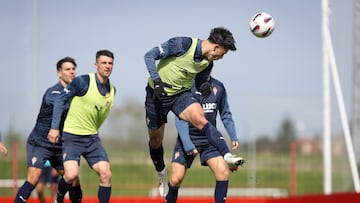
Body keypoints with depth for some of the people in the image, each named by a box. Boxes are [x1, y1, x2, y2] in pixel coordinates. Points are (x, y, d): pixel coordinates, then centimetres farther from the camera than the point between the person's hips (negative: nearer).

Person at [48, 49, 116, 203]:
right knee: (71, 175, -20)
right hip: (72, 137, -5)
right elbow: (60, 100, -8)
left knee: (106, 174, -9)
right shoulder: (83, 81, -12)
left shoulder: (112, 90, 6)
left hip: (92, 138, 6)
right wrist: (54, 127, -12)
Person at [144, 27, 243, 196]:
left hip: (181, 94, 3)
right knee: (155, 139, 9)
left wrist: (204, 86, -12)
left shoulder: (208, 63, -4)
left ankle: (227, 155, -37)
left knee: (200, 119, -26)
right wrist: (157, 81, -27)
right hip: (157, 93, -3)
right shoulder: (182, 44, -23)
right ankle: (160, 171, 38)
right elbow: (149, 56, -18)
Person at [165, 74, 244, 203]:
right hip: (187, 138, -3)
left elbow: (225, 114, 16)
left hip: (210, 140, 3)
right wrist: (187, 144, -21)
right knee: (176, 179, -8)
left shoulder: (218, 87, 4)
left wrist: (233, 137, 5)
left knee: (223, 172, -16)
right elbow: (180, 119, -12)